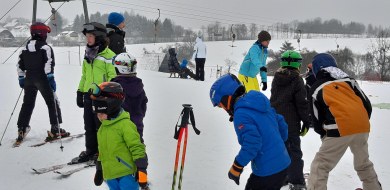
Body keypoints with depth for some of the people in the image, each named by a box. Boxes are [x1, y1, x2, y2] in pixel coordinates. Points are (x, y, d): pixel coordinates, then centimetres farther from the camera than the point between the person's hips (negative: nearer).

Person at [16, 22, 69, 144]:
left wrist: (21, 79, 20)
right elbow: (49, 65, -15)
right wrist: (51, 78, -11)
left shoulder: (25, 49, 10)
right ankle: (55, 129, 2)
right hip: (42, 79, -5)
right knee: (52, 103, 5)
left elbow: (20, 66, 12)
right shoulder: (45, 48, -9)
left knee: (27, 104, 11)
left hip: (29, 79, 5)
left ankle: (21, 130, 6)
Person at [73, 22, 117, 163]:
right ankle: (90, 151, 23)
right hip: (88, 95, 7)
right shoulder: (88, 54, 15)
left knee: (101, 125, 0)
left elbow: (113, 76, -11)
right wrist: (80, 92, 17)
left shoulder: (108, 55, -9)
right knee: (89, 126, 12)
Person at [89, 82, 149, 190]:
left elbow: (137, 148, -15)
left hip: (127, 174, -8)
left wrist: (141, 170, -18)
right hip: (110, 176, 8)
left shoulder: (125, 124, -13)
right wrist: (99, 170, 29)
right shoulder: (103, 128, 14)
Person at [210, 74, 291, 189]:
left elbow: (251, 143, -27)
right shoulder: (261, 105, 9)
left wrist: (236, 167, -17)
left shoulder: (241, 114, -18)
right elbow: (281, 124, 16)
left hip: (267, 171, -9)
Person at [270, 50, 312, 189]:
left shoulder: (276, 79, 8)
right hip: (291, 122, -6)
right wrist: (307, 122, -5)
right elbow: (302, 103, -12)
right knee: (294, 151, -1)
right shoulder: (297, 80, -11)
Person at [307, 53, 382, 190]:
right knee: (363, 163, 27)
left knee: (320, 167, 1)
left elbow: (317, 119, 11)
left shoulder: (317, 88, 8)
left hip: (340, 130, -5)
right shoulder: (348, 80, 17)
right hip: (362, 127, 5)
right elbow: (367, 104, 15)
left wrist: (324, 134, 29)